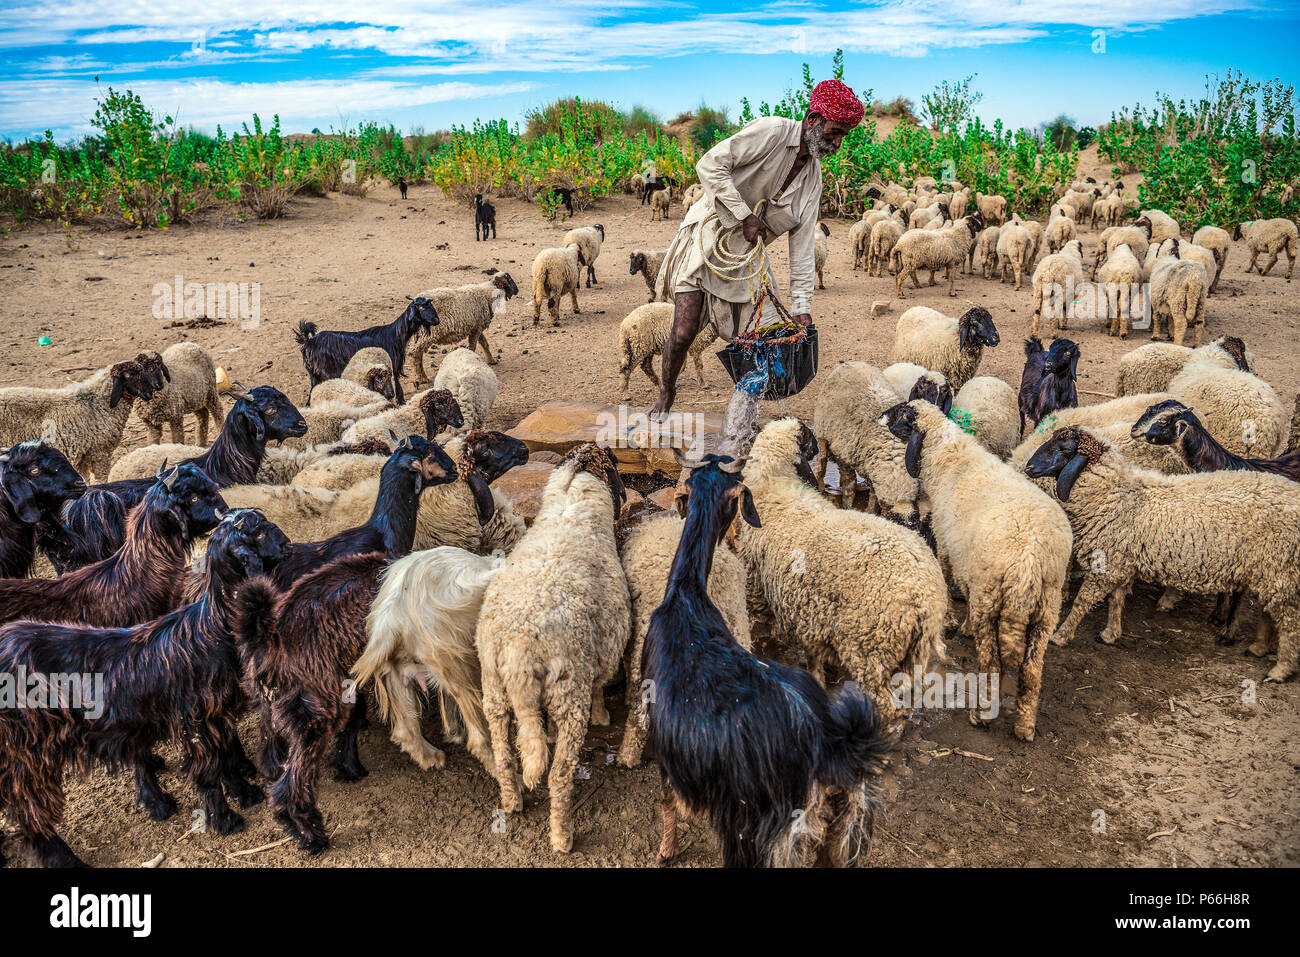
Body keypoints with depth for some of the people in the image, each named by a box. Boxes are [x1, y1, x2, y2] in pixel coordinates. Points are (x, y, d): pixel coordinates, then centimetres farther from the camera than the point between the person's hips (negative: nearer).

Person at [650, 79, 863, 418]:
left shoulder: (813, 175, 5)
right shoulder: (769, 131, -15)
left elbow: (802, 245, 3)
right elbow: (710, 165, -20)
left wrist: (803, 309, -3)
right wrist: (745, 216, -20)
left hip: (747, 255, 6)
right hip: (707, 237, -6)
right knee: (683, 333, -10)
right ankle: (666, 392, 16)